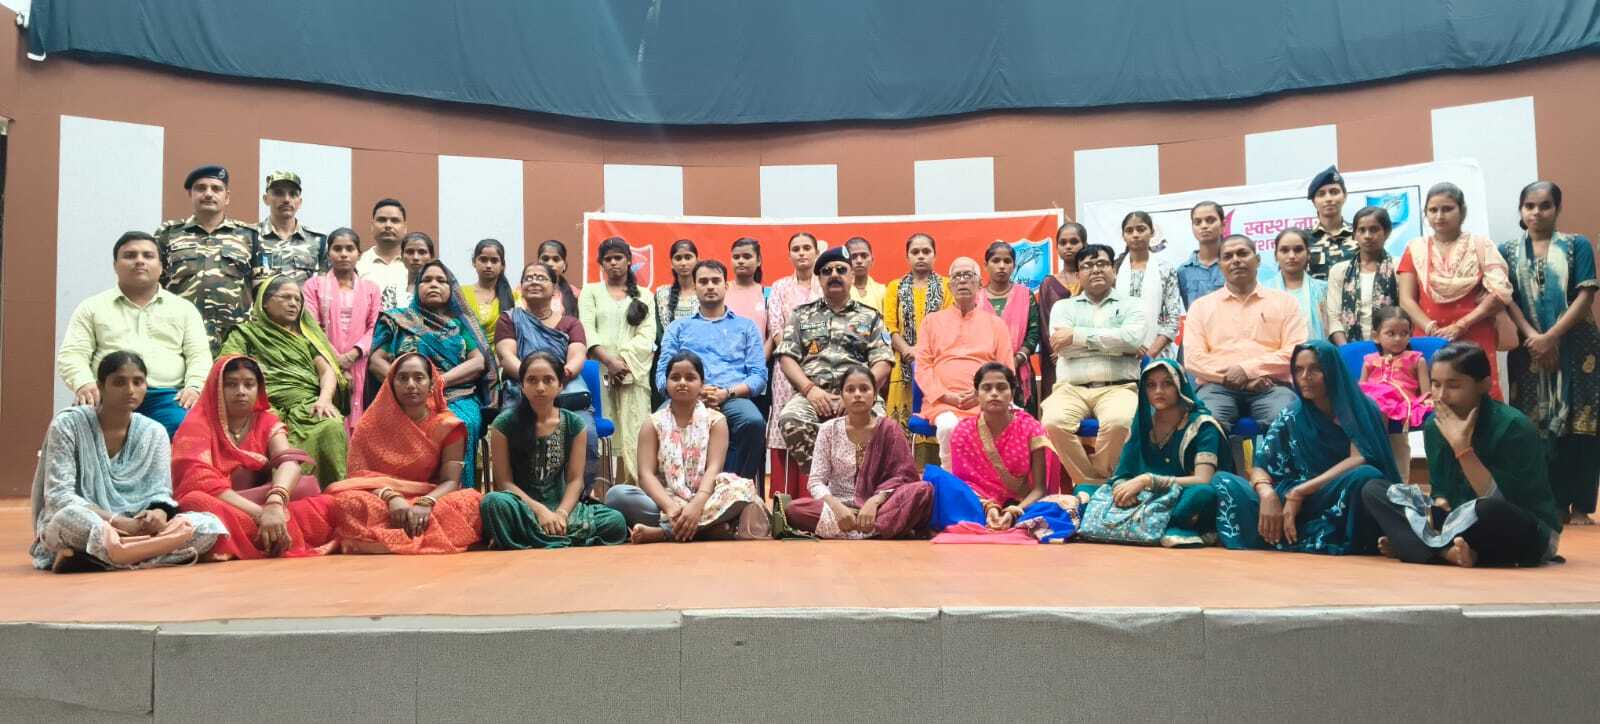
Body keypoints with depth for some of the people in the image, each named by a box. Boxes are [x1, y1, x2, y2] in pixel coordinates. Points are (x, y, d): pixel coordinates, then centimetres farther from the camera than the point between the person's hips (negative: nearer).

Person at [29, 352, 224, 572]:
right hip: (76, 528, -5)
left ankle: (92, 558, -20)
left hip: (135, 527, 5)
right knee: (72, 517, -40)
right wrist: (121, 522, -22)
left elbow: (160, 494, 4)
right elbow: (59, 497, -12)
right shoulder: (68, 424, -5)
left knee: (208, 526, -21)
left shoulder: (154, 432, 7)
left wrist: (158, 515, -22)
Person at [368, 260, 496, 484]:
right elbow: (376, 361, 12)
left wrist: (440, 381, -8)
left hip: (459, 399, 0)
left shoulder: (462, 322, 21)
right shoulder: (399, 320, 22)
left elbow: (479, 362, 7)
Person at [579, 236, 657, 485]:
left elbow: (647, 335, 4)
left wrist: (625, 361, -11)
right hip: (599, 371, 0)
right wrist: (609, 360, -12)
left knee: (633, 435, -9)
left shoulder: (644, 296, 18)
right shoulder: (590, 292, 16)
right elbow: (587, 330, 2)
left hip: (634, 373, 0)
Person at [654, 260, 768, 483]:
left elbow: (759, 375, 12)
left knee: (753, 421, -37)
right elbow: (662, 376, 14)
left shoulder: (746, 327, 24)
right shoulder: (678, 328, 26)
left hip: (733, 398, 0)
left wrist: (727, 393, -8)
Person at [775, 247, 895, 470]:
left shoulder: (870, 317, 19)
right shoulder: (803, 315, 21)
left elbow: (882, 363, 7)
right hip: (812, 395, 1)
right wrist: (810, 389, -7)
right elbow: (787, 357, 10)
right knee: (790, 418, -33)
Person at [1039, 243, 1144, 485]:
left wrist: (1078, 336, -4)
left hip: (1118, 387, -1)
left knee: (1118, 422, -36)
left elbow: (1132, 338, -5)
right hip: (1071, 388, 1)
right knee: (1054, 422, -32)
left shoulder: (1131, 305, 18)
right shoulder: (1064, 306, 21)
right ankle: (1094, 484, -14)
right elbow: (1062, 346, 1)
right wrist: (1114, 342, 0)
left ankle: (1093, 481, -12)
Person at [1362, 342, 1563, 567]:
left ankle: (1407, 542, -18)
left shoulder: (1514, 426, -19)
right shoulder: (1435, 425, -1)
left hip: (1529, 533, -6)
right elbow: (1442, 489, 7)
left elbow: (1499, 504, -25)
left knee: (1489, 510, -42)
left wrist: (1462, 448, -28)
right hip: (1464, 525, 7)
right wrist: (1438, 509, -16)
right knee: (1373, 489, -5)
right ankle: (1446, 551, -28)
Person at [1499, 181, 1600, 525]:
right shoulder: (1508, 251, 8)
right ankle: (1557, 504, 10)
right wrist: (1533, 337, -14)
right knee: (1544, 428, 2)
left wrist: (1551, 337, -14)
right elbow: (1509, 300, 1)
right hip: (1532, 350, 1)